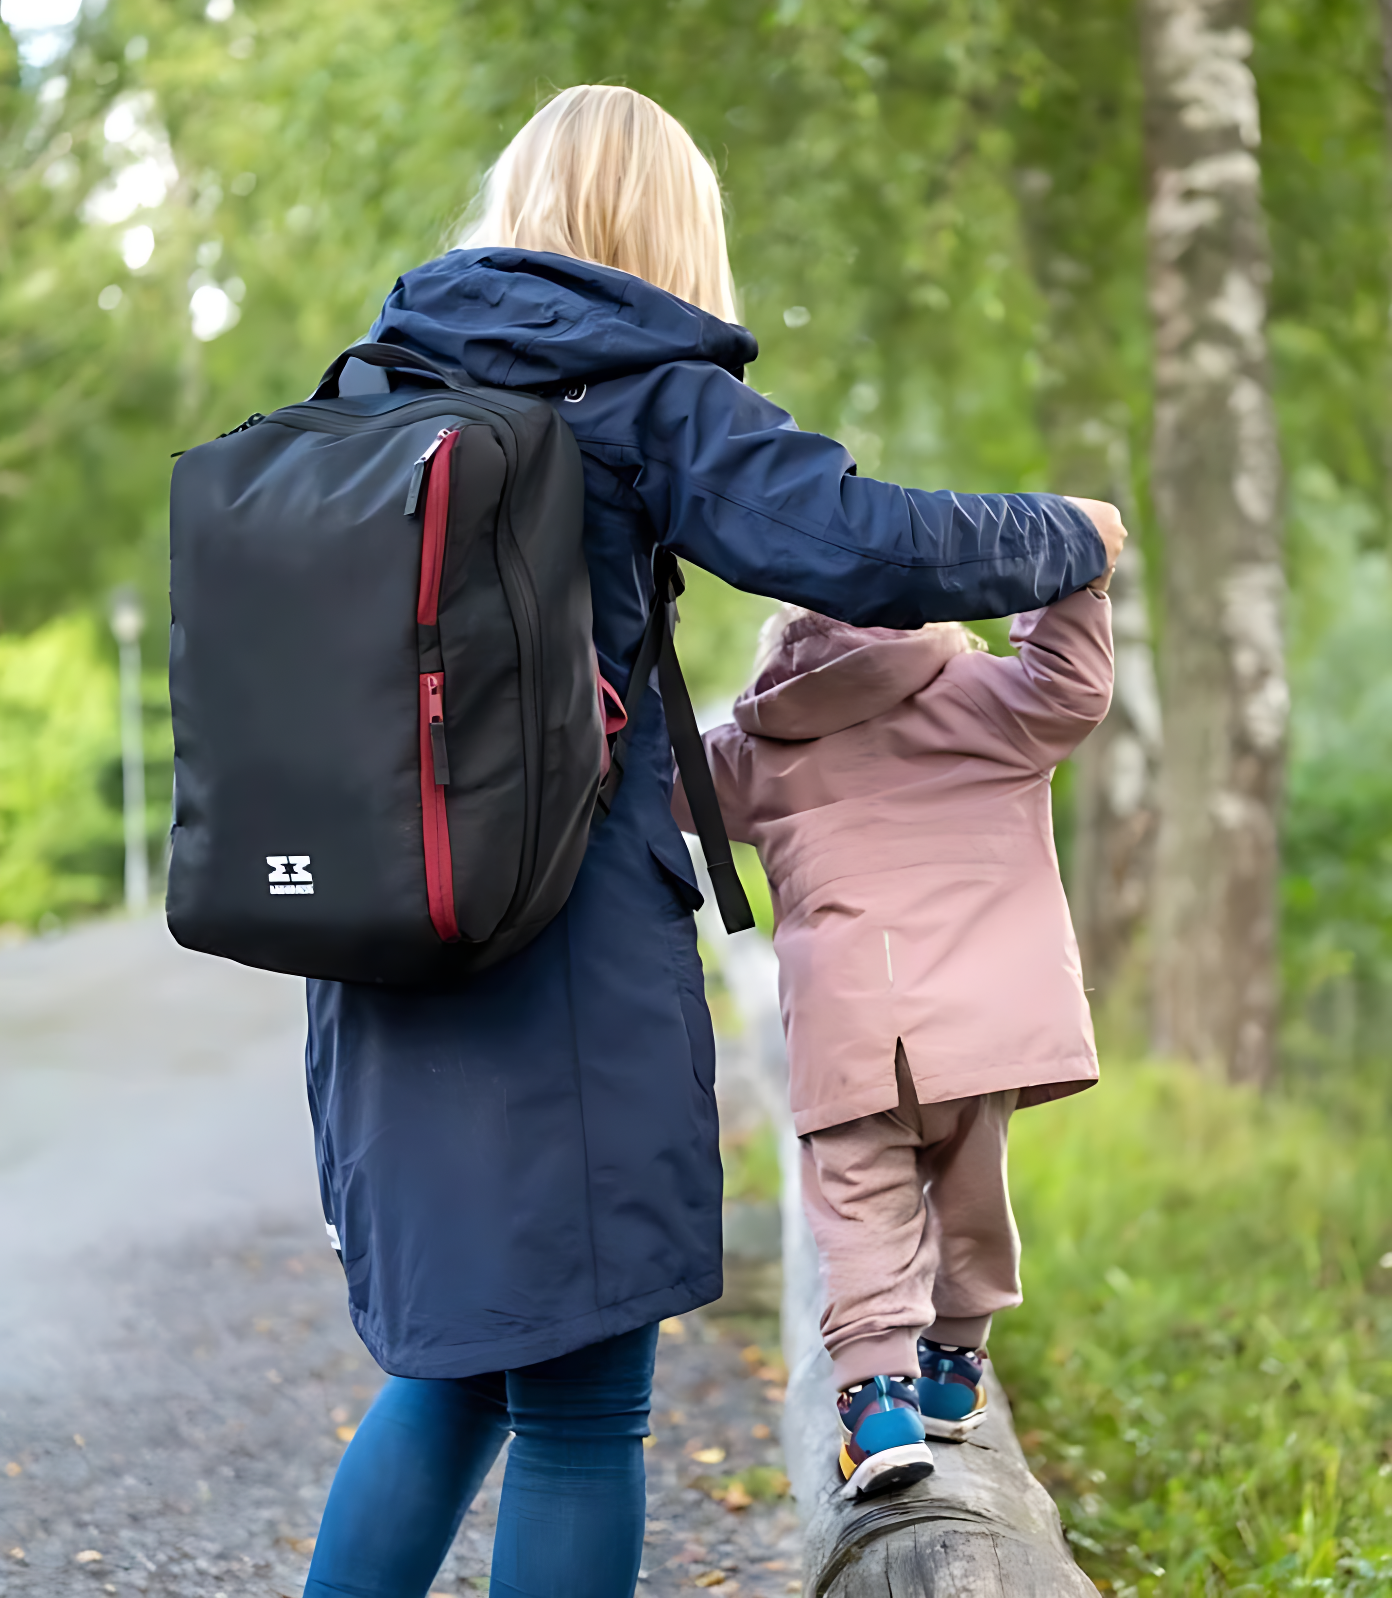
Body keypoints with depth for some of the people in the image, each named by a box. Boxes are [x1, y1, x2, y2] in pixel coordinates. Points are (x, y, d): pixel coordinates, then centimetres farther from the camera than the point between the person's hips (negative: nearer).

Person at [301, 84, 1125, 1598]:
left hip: (384, 962, 7)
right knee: (578, 1413, 2)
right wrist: (1065, 538, 2)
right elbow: (865, 549, -16)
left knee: (448, 1372, 20)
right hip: (567, 962, -6)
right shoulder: (636, 394, -5)